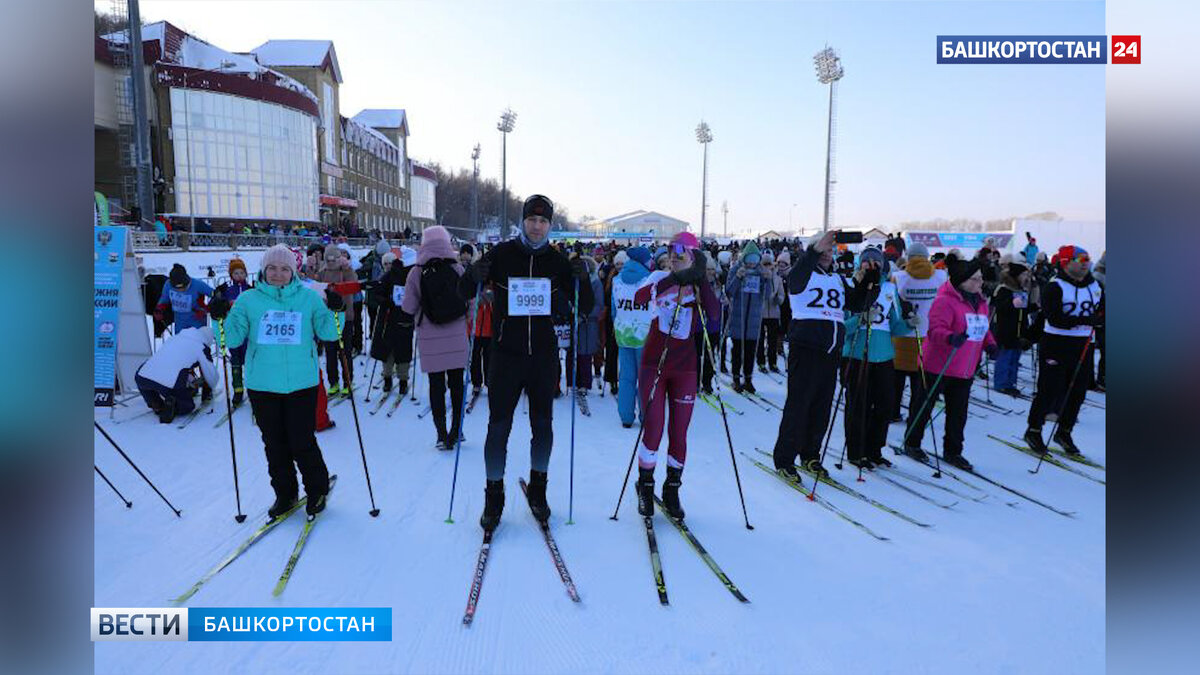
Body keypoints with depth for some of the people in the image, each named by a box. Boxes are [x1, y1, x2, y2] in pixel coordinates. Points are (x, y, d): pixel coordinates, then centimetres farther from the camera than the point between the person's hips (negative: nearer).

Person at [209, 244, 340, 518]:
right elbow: (233, 339, 2)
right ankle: (284, 494, 30)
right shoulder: (248, 300, 4)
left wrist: (334, 311, -18)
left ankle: (317, 491, 22)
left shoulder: (309, 297, 2)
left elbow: (327, 333, -2)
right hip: (262, 385, 2)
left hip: (301, 383, -2)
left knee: (302, 443, 0)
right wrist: (222, 318, -16)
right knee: (274, 444, 12)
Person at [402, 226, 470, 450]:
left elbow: (408, 308, -4)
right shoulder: (458, 269, -4)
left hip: (430, 339, -1)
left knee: (436, 385, 6)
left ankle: (442, 434, 7)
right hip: (457, 336, 1)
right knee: (457, 383, 12)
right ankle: (456, 430, 19)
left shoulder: (416, 273, -7)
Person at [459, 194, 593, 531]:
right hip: (506, 354, -2)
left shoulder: (558, 260, 3)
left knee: (543, 426, 10)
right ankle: (494, 497, 17)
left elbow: (585, 307, 4)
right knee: (499, 427, 1)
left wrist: (582, 281, -16)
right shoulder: (501, 254, -1)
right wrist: (475, 276, -19)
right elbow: (466, 292, 4)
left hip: (543, 355, 2)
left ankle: (537, 491, 29)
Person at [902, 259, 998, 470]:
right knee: (924, 407, 5)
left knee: (958, 413, 12)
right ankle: (911, 443, 22)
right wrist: (951, 338, -44)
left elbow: (983, 329, 22)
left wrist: (990, 344, 4)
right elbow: (936, 329, -25)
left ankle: (952, 452, 25)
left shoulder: (981, 302, 12)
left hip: (965, 371, 8)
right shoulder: (945, 301, -16)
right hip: (938, 366, -7)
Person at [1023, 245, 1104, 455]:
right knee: (1049, 390, -2)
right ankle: (1033, 431, 13)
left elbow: (1102, 312, 14)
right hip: (1056, 345, -6)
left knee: (1078, 392, 11)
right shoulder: (1055, 287, -10)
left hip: (1083, 346, 6)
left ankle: (1064, 432, 26)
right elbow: (1055, 319, -20)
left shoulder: (1095, 286, 10)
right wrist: (1084, 320, -28)